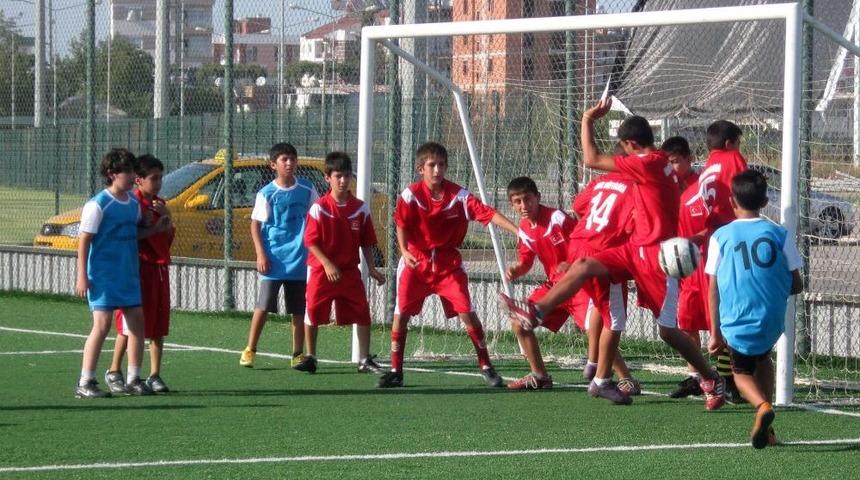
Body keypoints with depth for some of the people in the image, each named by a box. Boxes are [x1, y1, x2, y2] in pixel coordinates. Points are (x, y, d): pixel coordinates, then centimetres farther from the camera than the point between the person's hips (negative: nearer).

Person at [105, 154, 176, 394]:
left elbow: (168, 239, 13)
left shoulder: (159, 204, 14)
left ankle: (154, 375, 11)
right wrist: (145, 222, -23)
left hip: (159, 268, 7)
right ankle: (114, 371, 9)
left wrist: (166, 218, -2)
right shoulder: (133, 203, -9)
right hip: (139, 269, -7)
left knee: (159, 326, 6)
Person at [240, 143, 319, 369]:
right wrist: (261, 254, -12)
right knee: (263, 306, -4)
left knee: (299, 310, 5)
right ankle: (249, 350, 4)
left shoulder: (307, 189, 5)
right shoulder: (267, 194, -4)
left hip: (300, 259, 3)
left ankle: (298, 354, 12)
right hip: (273, 259, -3)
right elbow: (255, 224, -3)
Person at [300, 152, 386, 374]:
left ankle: (365, 360, 8)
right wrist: (327, 264, -19)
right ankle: (310, 357, 19)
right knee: (313, 313, 4)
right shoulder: (319, 208, -8)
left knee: (363, 313, -1)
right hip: (321, 270, -2)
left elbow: (366, 242, 8)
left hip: (350, 271, 2)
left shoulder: (360, 208, 2)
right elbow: (311, 241, -10)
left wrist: (371, 268, 3)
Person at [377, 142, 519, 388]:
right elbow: (402, 225, -9)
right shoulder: (411, 195, -10)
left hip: (448, 261, 0)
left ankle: (486, 366, 3)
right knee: (401, 313, -3)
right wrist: (404, 251, -27)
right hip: (415, 261, 0)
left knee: (466, 311, -8)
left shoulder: (458, 195, -10)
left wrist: (517, 230, -27)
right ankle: (396, 372, 8)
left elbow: (487, 213, -17)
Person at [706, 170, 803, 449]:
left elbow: (713, 288, -1)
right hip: (772, 321, 2)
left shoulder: (721, 237, -2)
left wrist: (715, 332, 5)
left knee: (742, 372, 20)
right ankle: (766, 430, 25)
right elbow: (797, 286, 3)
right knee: (763, 358, 31)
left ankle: (762, 405, -14)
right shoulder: (779, 235, 0)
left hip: (737, 322, -2)